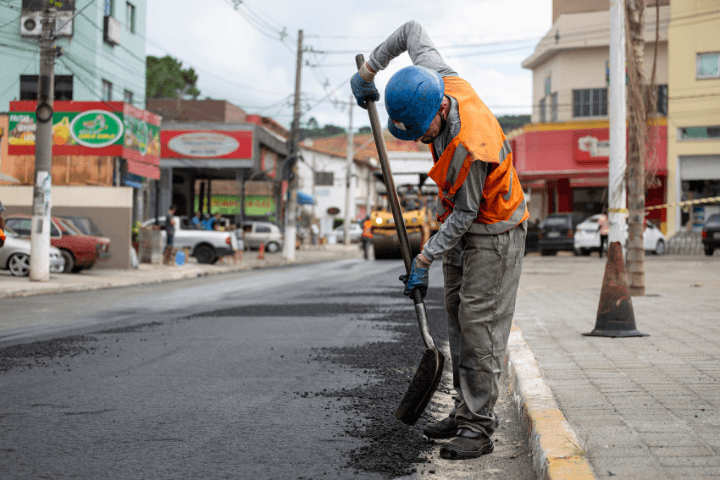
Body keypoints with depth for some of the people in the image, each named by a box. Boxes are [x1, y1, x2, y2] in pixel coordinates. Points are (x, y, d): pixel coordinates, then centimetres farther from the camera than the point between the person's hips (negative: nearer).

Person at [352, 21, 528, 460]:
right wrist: (369, 70, 8)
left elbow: (465, 213, -25)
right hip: (461, 225, 9)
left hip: (493, 231, -9)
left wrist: (424, 260, -21)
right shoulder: (442, 81, -14)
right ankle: (466, 412, 17)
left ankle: (480, 427, -7)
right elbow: (413, 30, 3)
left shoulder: (471, 147, -36)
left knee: (479, 324, -11)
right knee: (458, 318, 10)